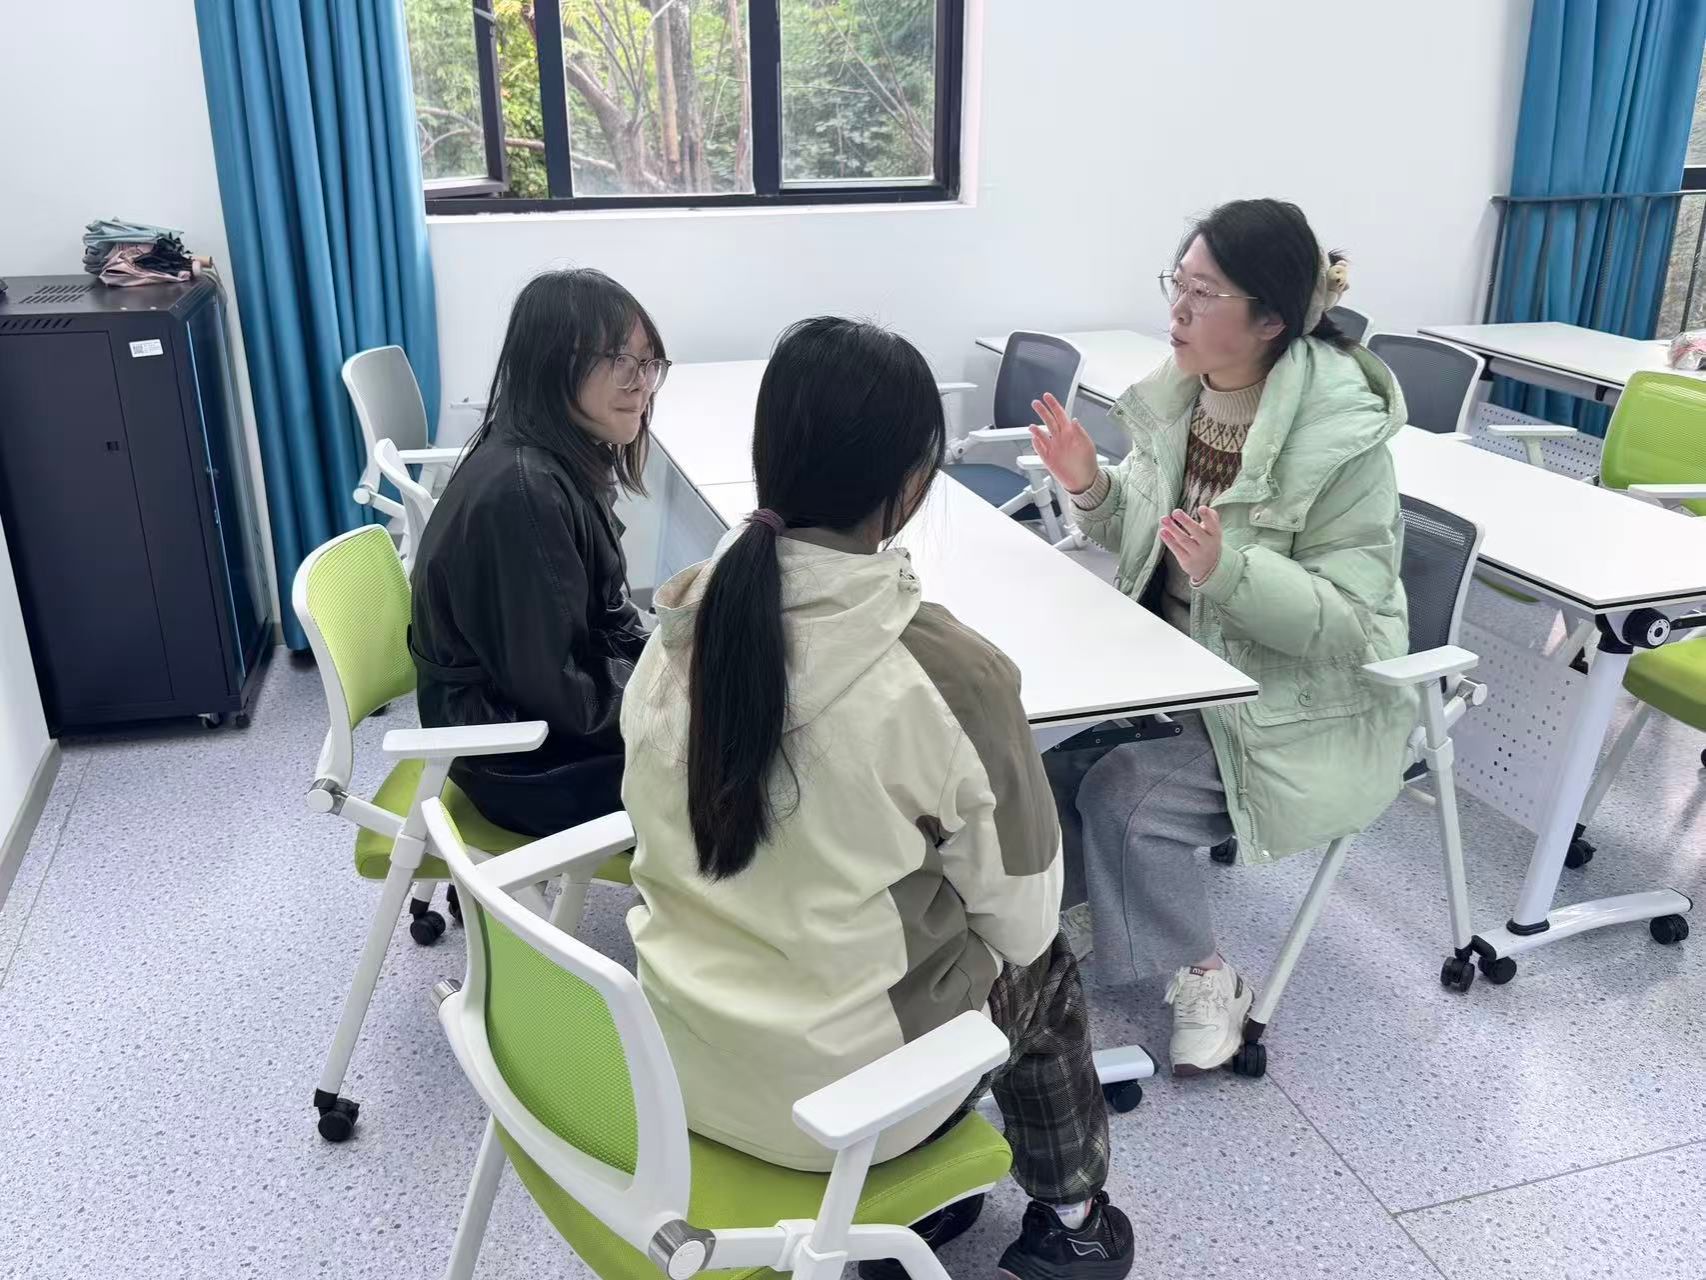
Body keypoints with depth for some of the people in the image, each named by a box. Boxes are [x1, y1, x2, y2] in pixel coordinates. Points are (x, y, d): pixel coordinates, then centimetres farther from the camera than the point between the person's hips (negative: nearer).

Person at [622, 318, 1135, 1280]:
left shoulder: (685, 614, -9)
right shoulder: (952, 673, -26)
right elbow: (1018, 920, -12)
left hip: (676, 1044, 5)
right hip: (827, 1088, -4)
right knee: (1044, 972, 23)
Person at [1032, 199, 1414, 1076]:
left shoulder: (1343, 438, -21)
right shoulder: (1180, 391, -2)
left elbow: (1348, 618, -22)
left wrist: (1227, 569, -36)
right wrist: (1090, 487, -11)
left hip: (1299, 705, -6)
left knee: (1127, 793, -22)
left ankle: (1204, 978, 5)